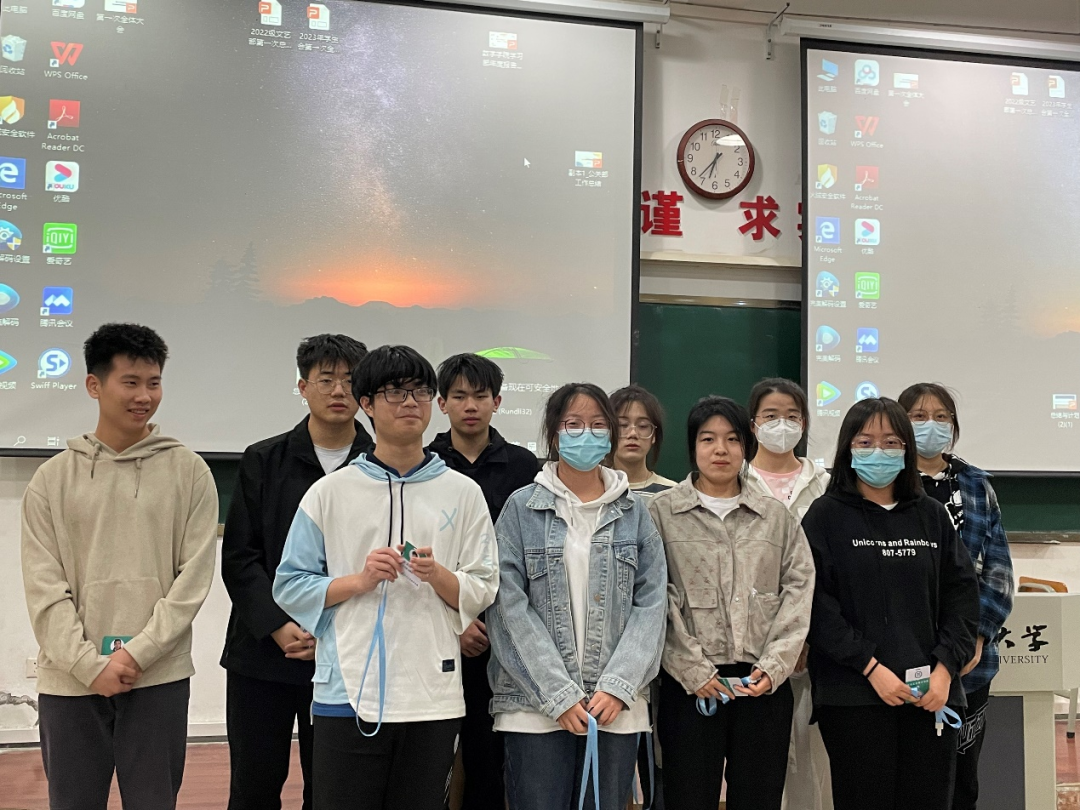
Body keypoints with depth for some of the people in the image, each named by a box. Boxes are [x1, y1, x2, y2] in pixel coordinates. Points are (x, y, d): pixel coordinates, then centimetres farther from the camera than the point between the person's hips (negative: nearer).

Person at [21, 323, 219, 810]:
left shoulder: (188, 472, 1)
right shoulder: (53, 479, 4)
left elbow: (194, 577, -3)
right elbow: (43, 587, 0)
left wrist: (136, 655, -10)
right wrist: (90, 664, -10)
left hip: (160, 678, -1)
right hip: (70, 681, 1)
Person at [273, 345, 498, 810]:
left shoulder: (463, 493, 5)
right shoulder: (330, 492, 2)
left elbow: (483, 592, 4)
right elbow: (289, 586, 2)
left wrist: (438, 575, -15)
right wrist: (359, 580, -12)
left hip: (433, 697, 2)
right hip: (348, 691, -1)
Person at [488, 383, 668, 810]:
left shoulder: (634, 512, 8)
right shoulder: (522, 508, 1)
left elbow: (650, 603, 3)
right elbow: (510, 607, -5)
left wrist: (618, 687, -8)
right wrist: (559, 695, -11)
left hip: (616, 707, 2)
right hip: (536, 706, -2)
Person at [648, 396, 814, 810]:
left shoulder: (777, 517, 11)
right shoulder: (661, 512, 1)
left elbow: (799, 589, 4)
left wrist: (774, 666, -7)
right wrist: (693, 670, -11)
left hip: (764, 684, 3)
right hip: (690, 684, -2)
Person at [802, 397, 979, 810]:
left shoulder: (932, 516, 11)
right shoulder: (826, 516, 0)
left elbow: (962, 595, 7)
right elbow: (817, 604, -8)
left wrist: (945, 668, -4)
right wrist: (871, 668, -13)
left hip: (931, 695, 3)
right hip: (853, 695, -3)